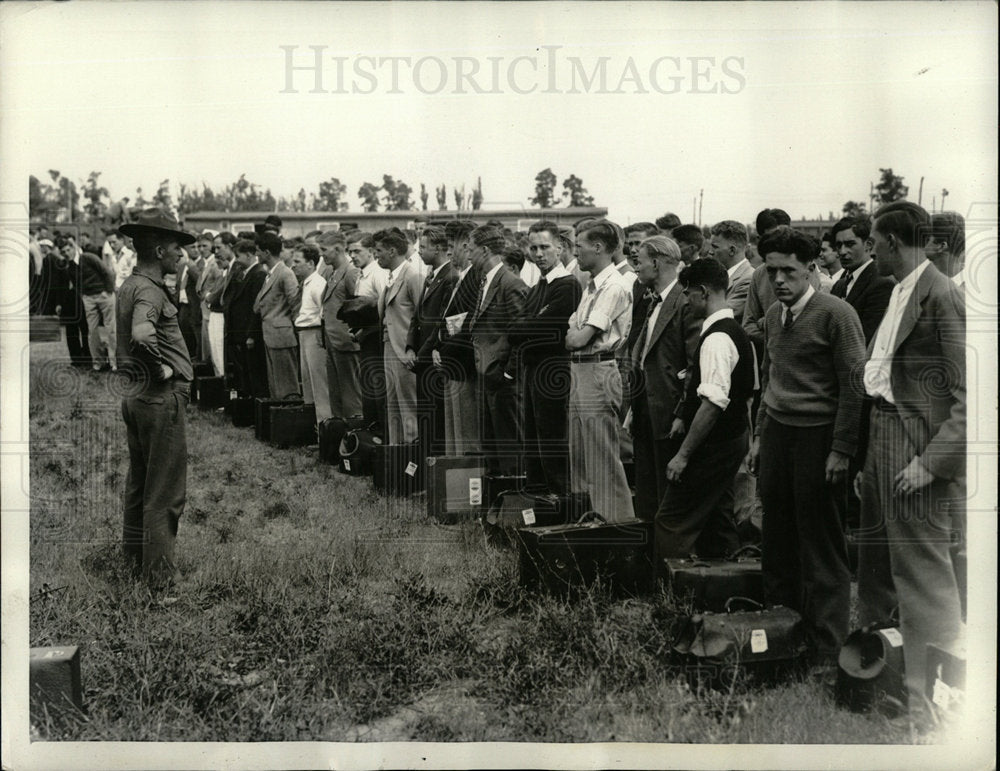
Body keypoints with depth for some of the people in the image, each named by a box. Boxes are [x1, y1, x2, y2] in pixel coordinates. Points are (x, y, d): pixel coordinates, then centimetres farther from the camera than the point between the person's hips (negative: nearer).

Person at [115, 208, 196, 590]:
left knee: (139, 482, 21)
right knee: (165, 492, 0)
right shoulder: (149, 290, -20)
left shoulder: (129, 285, 11)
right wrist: (162, 368, -24)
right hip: (162, 399, -10)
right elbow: (141, 335, -39)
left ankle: (134, 556, 35)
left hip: (137, 396, 10)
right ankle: (160, 576, 7)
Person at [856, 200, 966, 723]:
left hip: (917, 448, -10)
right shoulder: (898, 293, 13)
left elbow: (967, 394, -19)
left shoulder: (941, 296, -15)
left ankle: (933, 705, 9)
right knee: (875, 559, 21)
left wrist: (932, 460, -22)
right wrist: (865, 458, 16)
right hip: (882, 438, 10)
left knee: (922, 571, -3)